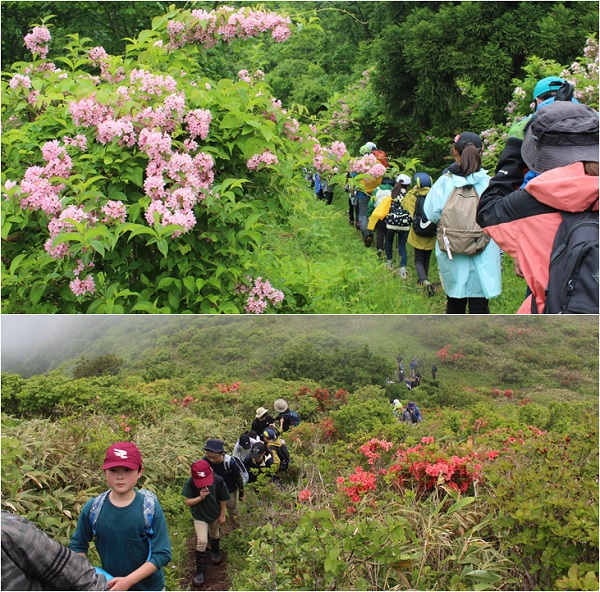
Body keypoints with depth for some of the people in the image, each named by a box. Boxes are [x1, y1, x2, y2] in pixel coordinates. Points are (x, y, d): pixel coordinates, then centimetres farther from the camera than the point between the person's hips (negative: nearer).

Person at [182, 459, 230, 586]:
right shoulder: (190, 483, -29)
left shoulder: (218, 481, -28)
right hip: (199, 516, -2)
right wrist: (200, 497, -36)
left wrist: (222, 515, -4)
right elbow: (187, 502, -20)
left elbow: (223, 499, -11)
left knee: (215, 535, 26)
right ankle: (200, 571, 7)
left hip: (215, 514, 2)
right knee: (202, 541, -9)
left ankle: (215, 551, 58)